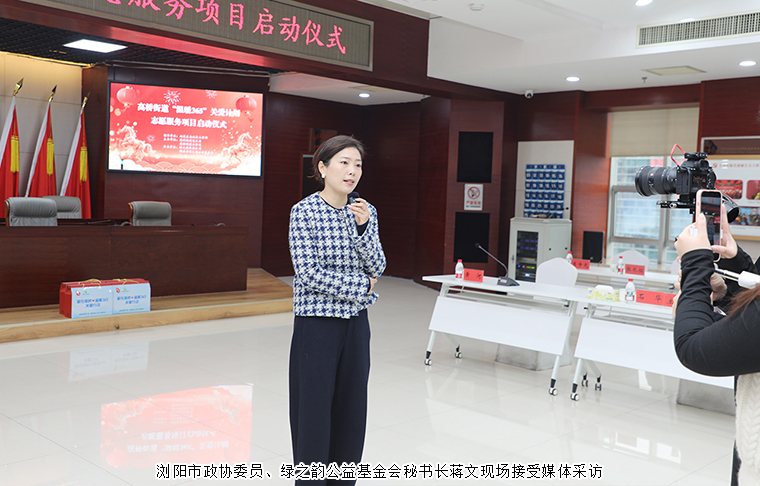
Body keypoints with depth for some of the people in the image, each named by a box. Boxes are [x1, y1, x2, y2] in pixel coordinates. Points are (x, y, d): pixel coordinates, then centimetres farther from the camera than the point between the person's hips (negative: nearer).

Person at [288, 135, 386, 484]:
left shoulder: (365, 212, 6)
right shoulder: (304, 212, -10)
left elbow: (376, 267, 0)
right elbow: (308, 272, -16)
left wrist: (363, 226, -15)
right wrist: (361, 285, -10)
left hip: (356, 323, 5)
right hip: (317, 324, -5)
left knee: (351, 410, 11)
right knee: (314, 411, 1)